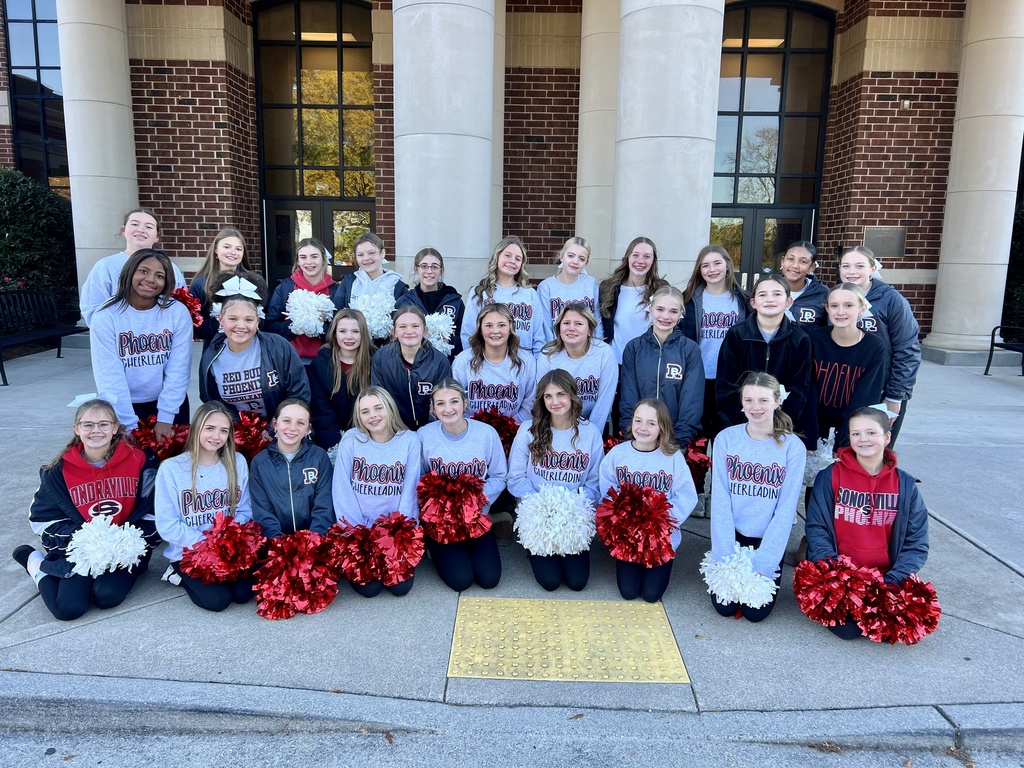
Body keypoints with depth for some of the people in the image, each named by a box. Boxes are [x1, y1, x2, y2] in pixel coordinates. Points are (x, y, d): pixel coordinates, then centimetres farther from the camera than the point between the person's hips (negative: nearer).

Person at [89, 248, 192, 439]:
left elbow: (178, 370, -11)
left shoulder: (178, 313, -9)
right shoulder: (105, 317, -12)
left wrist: (165, 417, -15)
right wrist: (129, 425, -20)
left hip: (171, 403, 1)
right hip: (122, 407, -1)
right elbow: (109, 376, -15)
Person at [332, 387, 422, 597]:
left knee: (400, 586, -12)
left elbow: (410, 491, -5)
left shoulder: (410, 440, -4)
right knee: (368, 588, -13)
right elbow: (342, 489, -5)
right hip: (359, 528, 0)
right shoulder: (351, 439, -5)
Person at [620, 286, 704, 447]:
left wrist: (679, 440, -11)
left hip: (677, 436, 0)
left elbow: (692, 401, -1)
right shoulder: (633, 348, 6)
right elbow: (628, 398, 3)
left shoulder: (691, 350, 3)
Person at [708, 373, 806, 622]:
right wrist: (726, 556, -14)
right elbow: (720, 500, -8)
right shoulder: (726, 439, -8)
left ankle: (761, 570, 23)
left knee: (756, 611, -7)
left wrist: (761, 562, -16)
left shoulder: (793, 447, -11)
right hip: (731, 536, 1)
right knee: (724, 606, -5)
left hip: (768, 541, -1)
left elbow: (786, 509, -10)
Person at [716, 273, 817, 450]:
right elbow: (726, 386, -5)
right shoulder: (736, 334, -4)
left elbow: (798, 390, -1)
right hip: (738, 425, 0)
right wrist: (742, 427, -14)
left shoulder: (800, 340, -1)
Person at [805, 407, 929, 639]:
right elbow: (816, 529, -3)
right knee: (847, 627, -25)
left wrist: (892, 581, -12)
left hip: (887, 578, 2)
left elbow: (916, 544, 3)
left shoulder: (905, 485, 4)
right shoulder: (830, 476, -2)